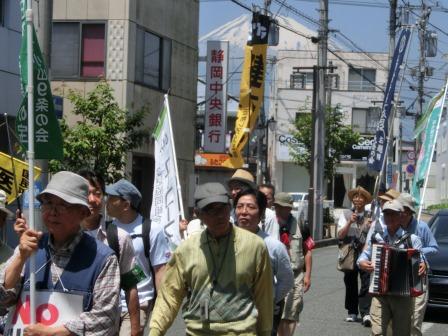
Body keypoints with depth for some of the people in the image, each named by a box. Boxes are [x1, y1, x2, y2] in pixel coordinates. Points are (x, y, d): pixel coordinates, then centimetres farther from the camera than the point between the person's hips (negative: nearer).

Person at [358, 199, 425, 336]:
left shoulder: (411, 239, 4)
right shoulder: (376, 238, 10)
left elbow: (421, 260, 5)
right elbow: (363, 258, 18)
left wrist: (422, 266, -19)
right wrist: (362, 263, -5)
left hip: (403, 294, -1)